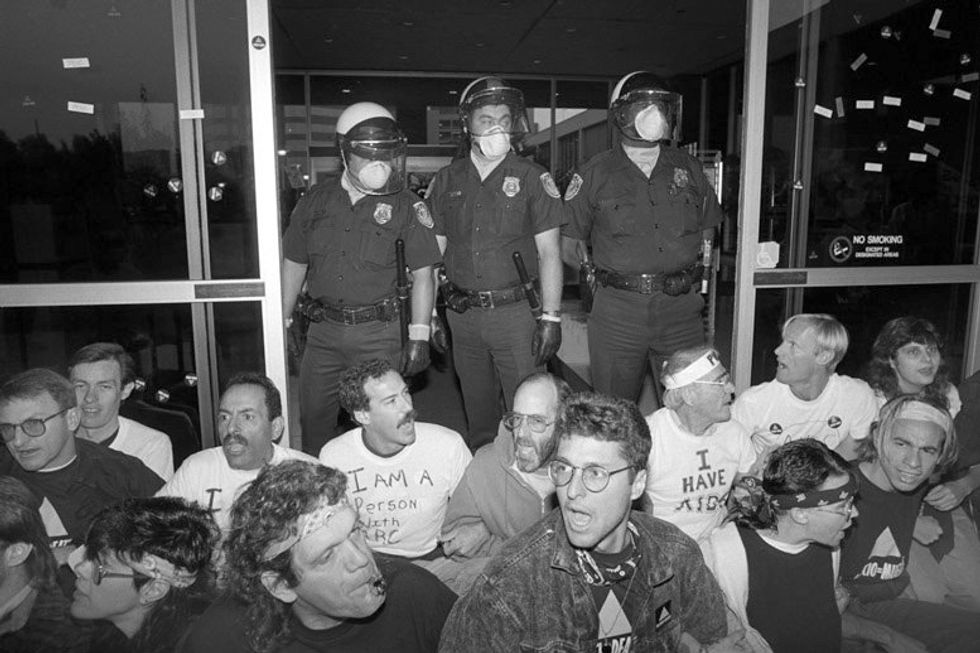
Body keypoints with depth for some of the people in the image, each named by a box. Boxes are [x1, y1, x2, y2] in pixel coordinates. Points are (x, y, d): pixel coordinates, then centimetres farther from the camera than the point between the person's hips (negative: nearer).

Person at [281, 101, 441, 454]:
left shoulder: (405, 204, -3)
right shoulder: (316, 201, 6)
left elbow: (422, 273, -2)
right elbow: (294, 264, 13)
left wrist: (419, 336, -7)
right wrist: (282, 324, 11)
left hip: (378, 332, -3)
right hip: (323, 330, 3)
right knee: (313, 419, 11)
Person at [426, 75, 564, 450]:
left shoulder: (532, 178, -1)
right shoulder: (447, 181, 8)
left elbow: (549, 253, -3)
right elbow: (433, 251, 11)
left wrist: (551, 318, -9)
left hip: (516, 311, -3)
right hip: (462, 315, 3)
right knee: (477, 413, 16)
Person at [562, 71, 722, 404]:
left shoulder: (688, 168, 10)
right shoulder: (596, 173, 2)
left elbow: (708, 225, 22)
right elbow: (568, 240, 6)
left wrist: (694, 272, 13)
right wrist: (592, 272, -1)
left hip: (681, 309, 3)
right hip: (617, 311, -2)